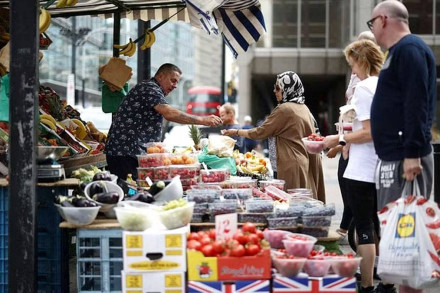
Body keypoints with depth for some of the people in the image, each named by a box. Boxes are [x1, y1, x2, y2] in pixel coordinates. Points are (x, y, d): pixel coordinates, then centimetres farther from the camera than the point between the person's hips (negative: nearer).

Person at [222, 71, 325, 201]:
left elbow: (261, 132, -6)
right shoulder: (304, 108, 13)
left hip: (292, 166, -8)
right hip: (309, 164, 8)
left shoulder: (284, 109, -11)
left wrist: (237, 132, 6)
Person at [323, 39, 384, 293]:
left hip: (363, 172, -8)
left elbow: (369, 132, -19)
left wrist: (339, 139, -9)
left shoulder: (364, 88, -13)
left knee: (364, 229, -3)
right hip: (384, 169, 8)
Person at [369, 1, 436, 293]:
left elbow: (416, 104, -21)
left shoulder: (409, 49, -12)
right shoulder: (400, 51, 19)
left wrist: (412, 154, -26)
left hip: (405, 157, -11)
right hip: (393, 156, 11)